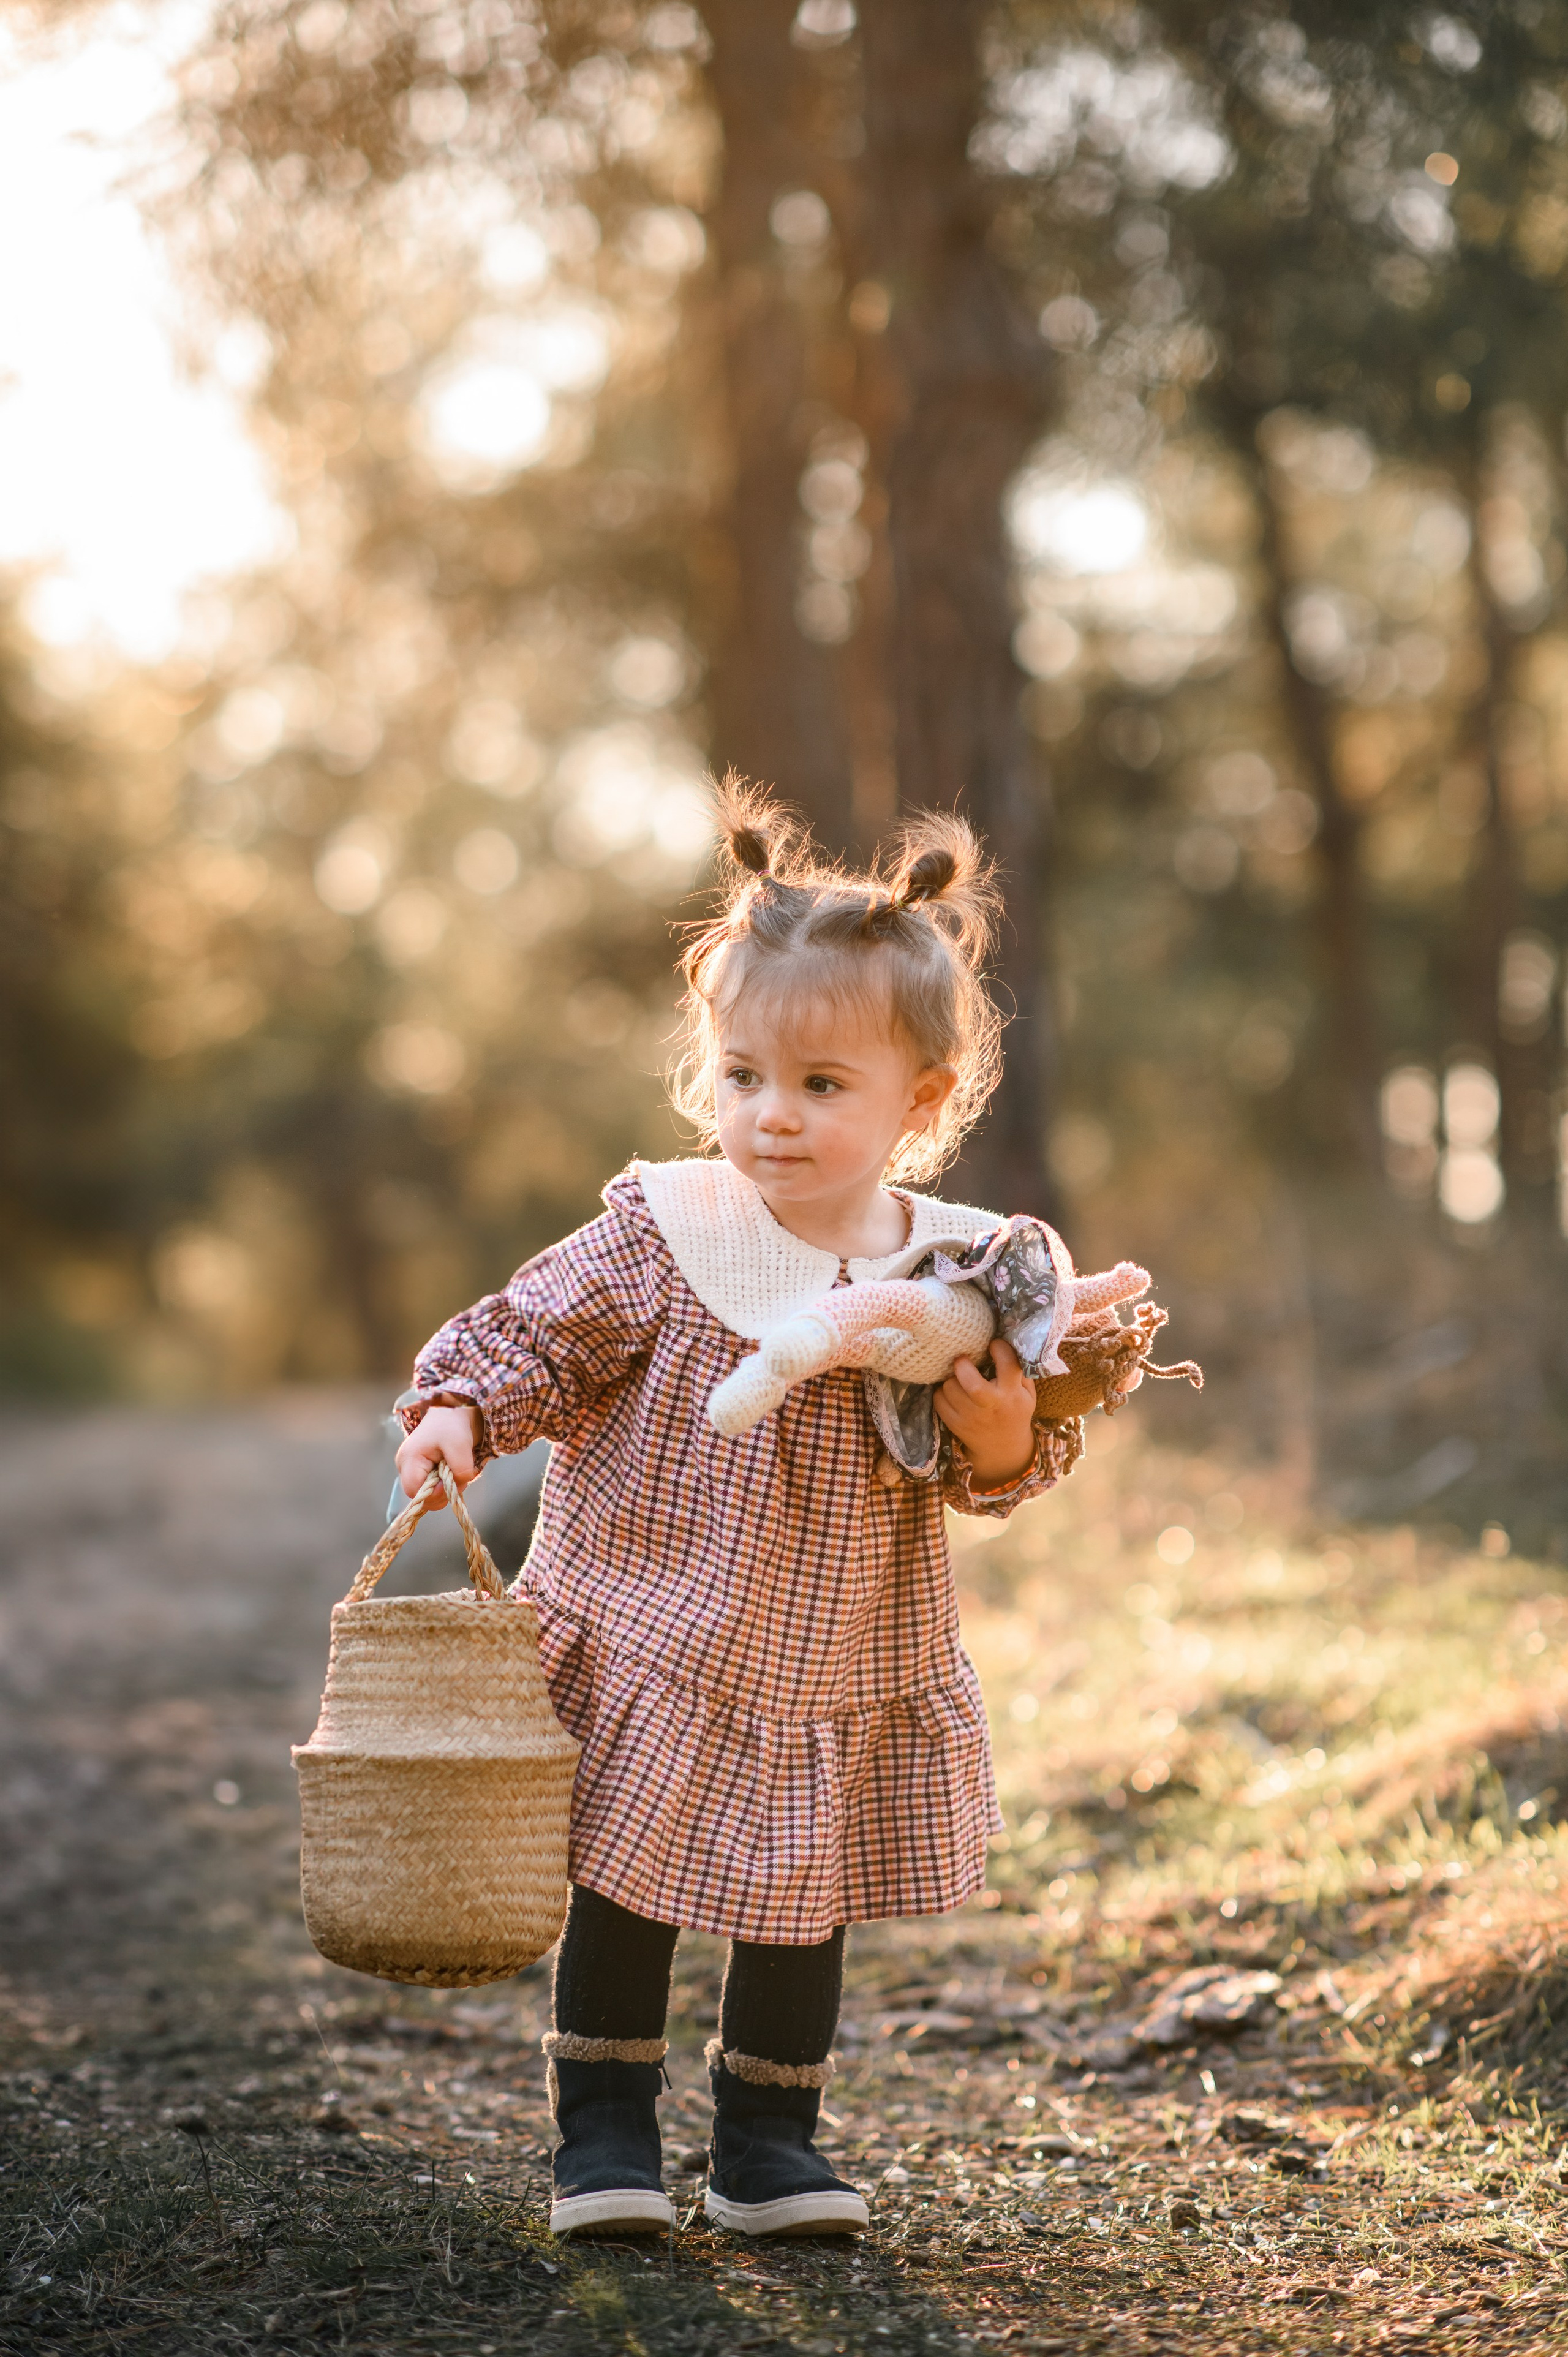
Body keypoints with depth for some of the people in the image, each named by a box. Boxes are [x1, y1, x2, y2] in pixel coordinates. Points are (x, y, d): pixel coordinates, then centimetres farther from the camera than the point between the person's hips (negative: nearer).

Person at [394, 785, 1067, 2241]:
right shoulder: (663, 1236, -12)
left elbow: (982, 1470, 0)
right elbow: (539, 1333, -5)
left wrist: (1006, 1448, -22)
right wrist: (462, 1408, -22)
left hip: (845, 1678, 2)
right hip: (651, 1654, -2)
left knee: (801, 1907, 13)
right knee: (623, 1895, 7)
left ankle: (767, 2144, 30)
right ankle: (603, 2131, 24)